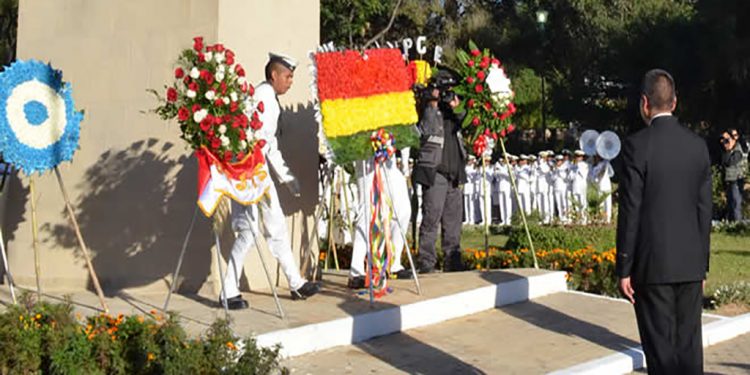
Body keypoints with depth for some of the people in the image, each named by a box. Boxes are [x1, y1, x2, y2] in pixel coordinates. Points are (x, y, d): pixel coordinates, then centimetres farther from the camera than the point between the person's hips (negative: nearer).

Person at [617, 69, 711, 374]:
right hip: (691, 264, 5)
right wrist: (702, 264, 16)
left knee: (661, 349, 2)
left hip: (653, 264, -5)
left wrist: (624, 269, -5)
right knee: (689, 346, 13)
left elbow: (630, 212, -11)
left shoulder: (637, 145, -11)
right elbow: (704, 210, 8)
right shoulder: (698, 145, 5)